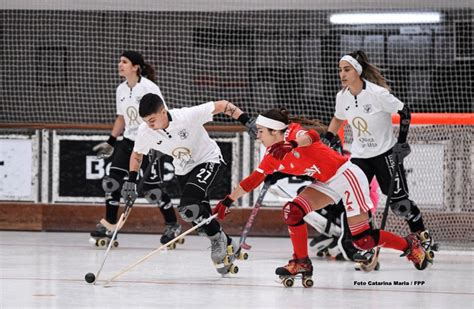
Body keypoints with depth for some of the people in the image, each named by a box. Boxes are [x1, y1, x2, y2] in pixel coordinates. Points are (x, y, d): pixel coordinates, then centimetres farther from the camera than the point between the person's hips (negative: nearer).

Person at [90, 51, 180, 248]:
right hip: (129, 141, 7)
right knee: (112, 181, -4)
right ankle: (108, 225, 6)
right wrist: (111, 141, 14)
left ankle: (172, 225, 14)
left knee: (151, 189, -5)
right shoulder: (121, 90, 7)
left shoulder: (149, 87, -14)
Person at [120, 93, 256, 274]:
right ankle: (228, 247, 29)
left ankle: (217, 238, -4)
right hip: (183, 169, 6)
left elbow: (221, 106, -23)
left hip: (208, 161, -6)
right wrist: (131, 181, -4)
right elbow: (137, 154, 4)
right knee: (198, 217, 7)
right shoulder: (145, 131, -17)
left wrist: (246, 121, -27)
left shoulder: (188, 116, -32)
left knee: (189, 208, -26)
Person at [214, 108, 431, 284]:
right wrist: (228, 201, 11)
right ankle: (301, 263, -1)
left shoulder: (293, 132, -19)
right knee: (292, 211, -13)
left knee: (362, 239, -9)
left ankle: (410, 245, 12)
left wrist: (292, 144, -61)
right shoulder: (274, 155, 4)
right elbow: (254, 180, 11)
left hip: (347, 176, -8)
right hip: (327, 184, 8)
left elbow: (312, 137, -42)